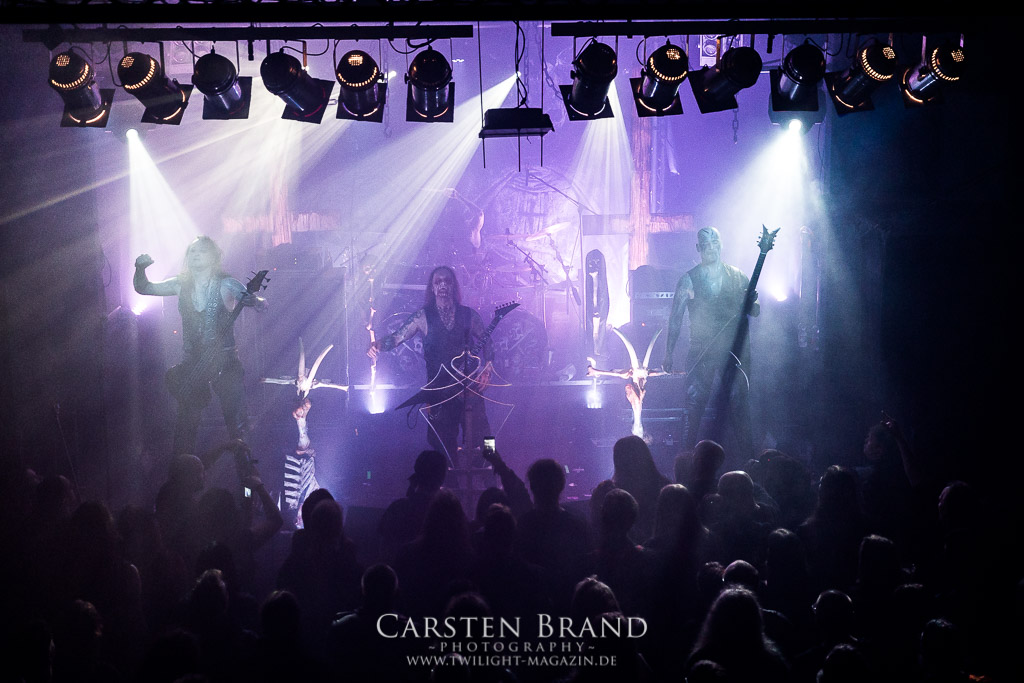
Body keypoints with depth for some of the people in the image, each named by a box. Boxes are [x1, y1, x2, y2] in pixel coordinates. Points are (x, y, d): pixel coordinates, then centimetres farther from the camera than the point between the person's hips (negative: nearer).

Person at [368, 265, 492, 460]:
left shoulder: (469, 315, 8)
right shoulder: (423, 317, 3)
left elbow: (486, 344, 14)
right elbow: (397, 337, -5)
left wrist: (486, 371, 0)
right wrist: (378, 345, -24)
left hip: (469, 385, 0)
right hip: (438, 387, 0)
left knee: (477, 440, -7)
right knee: (442, 443, 0)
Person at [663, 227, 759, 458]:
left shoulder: (738, 277, 11)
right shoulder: (688, 280, 5)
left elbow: (754, 311, 15)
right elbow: (675, 319, 4)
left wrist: (752, 303, -10)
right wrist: (668, 354, -1)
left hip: (735, 350, 1)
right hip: (702, 351, -1)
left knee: (738, 402, -1)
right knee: (693, 403, -8)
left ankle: (744, 454, 8)